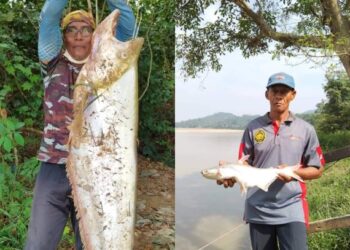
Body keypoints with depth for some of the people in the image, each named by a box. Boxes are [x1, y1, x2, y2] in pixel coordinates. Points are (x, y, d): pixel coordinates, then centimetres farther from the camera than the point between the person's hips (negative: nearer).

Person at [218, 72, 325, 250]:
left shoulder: (306, 129, 1)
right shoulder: (253, 128, 1)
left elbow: (317, 170, 5)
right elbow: (245, 164, 2)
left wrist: (294, 172, -14)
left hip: (291, 208, -1)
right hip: (257, 209, 1)